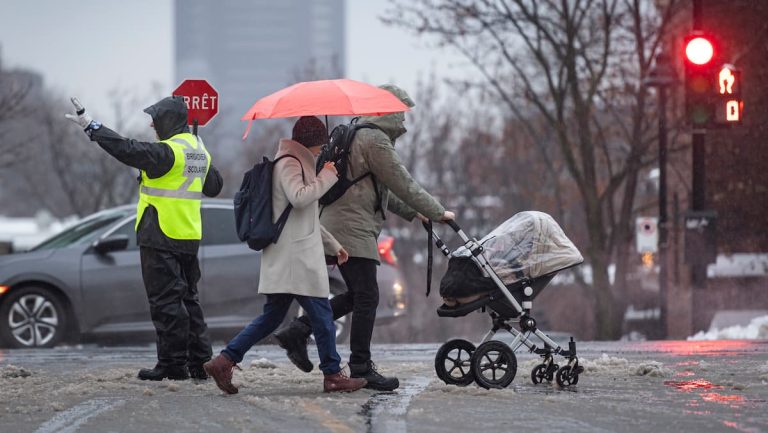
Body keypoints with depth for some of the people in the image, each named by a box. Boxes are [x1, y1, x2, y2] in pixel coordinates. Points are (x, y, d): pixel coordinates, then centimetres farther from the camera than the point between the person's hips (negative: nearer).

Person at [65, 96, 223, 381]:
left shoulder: (168, 151, -16)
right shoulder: (200, 151, 12)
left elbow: (129, 151, -26)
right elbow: (213, 186, 25)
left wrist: (90, 126, -25)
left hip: (161, 240, -9)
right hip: (190, 239, 9)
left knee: (165, 301, -4)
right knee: (188, 299, 15)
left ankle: (173, 365, -3)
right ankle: (200, 362, 14)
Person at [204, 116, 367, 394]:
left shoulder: (298, 163, 25)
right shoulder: (289, 163, -8)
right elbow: (298, 197, -27)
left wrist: (333, 246, 31)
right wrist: (327, 177, -15)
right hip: (295, 256, -10)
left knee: (273, 315, 9)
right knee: (320, 313, -3)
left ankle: (224, 361, 2)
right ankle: (332, 375, 3)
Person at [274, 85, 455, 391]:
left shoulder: (356, 136, 20)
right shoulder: (375, 141, -13)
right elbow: (403, 185, -12)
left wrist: (412, 213, 28)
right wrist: (437, 213, -2)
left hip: (337, 225, 11)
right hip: (353, 230, -11)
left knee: (357, 295, 14)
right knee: (366, 297, -8)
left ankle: (297, 332, 12)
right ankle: (361, 369, -6)